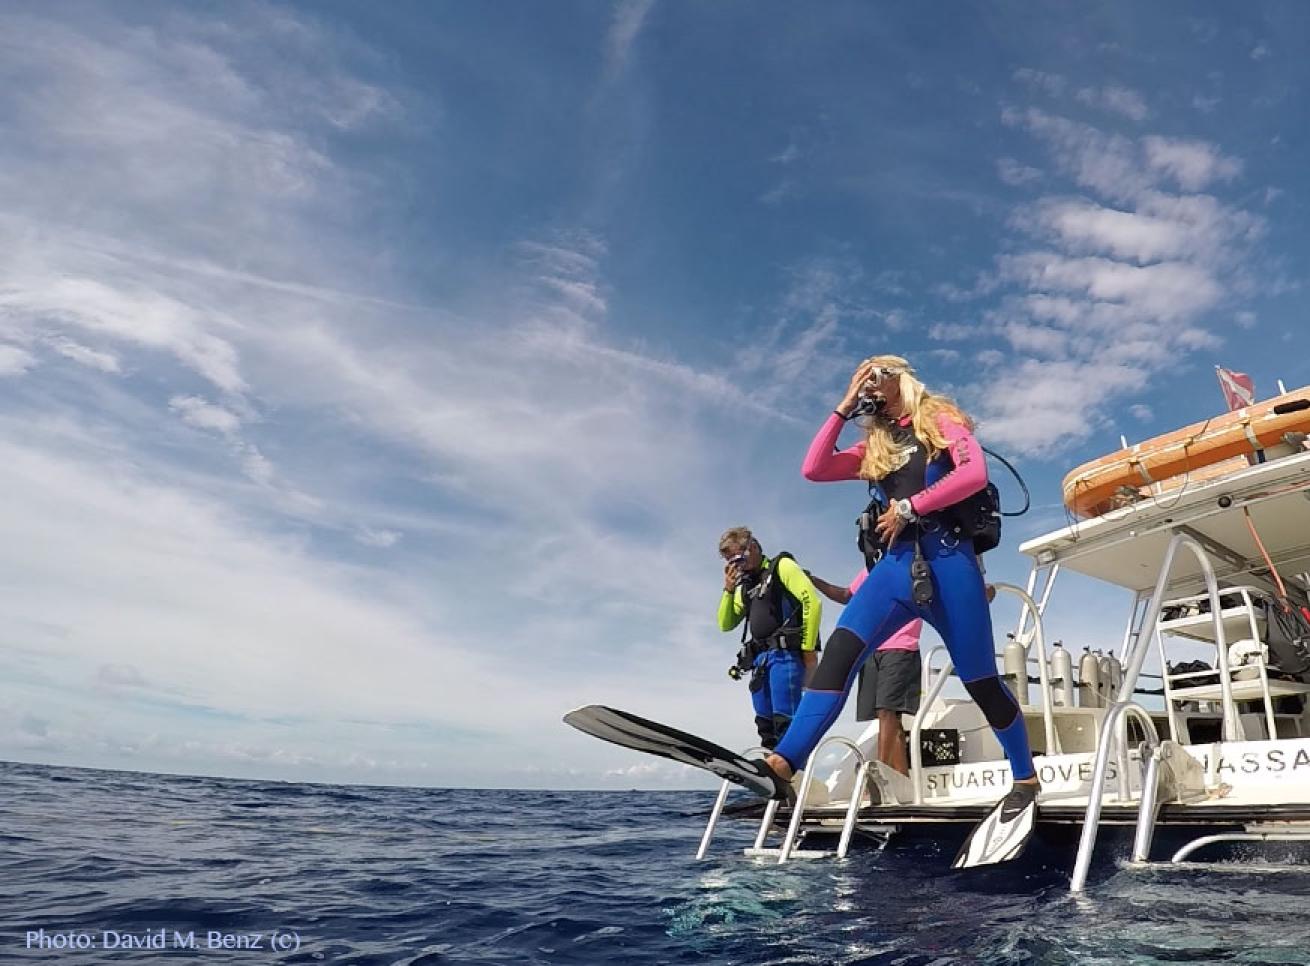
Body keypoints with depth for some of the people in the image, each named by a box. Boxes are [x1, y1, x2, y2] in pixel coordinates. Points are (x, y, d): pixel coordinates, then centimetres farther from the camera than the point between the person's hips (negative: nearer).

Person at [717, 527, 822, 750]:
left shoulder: (781, 565, 2)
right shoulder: (744, 586, 23)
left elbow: (813, 601, -9)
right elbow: (726, 624, 20)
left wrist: (809, 650, -13)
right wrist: (728, 590, 7)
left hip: (785, 654, -8)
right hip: (759, 660, 8)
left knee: (785, 721, -15)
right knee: (765, 726, 7)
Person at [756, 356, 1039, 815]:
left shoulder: (941, 419, 9)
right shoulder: (876, 444, 22)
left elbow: (974, 473, -9)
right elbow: (813, 469, 9)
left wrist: (909, 507, -10)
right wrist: (844, 407, 11)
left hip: (948, 558, -3)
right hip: (898, 563, 4)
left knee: (980, 681, 4)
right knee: (841, 649, -19)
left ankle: (1025, 777, 27)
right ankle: (783, 763, -28)